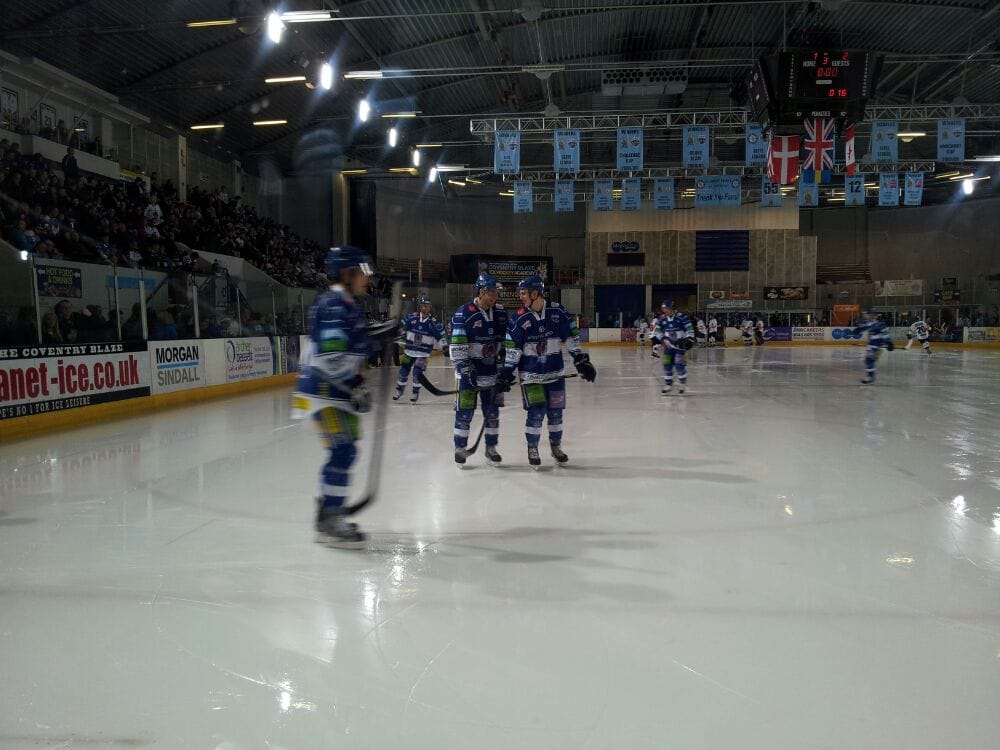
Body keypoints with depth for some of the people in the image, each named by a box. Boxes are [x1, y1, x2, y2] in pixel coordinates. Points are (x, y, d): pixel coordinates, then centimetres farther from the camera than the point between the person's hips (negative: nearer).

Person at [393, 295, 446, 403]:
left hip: (423, 353, -2)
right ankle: (399, 389, 31)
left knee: (417, 372, -11)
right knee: (404, 370, 8)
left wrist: (444, 346, -13)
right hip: (409, 350, 2)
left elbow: (440, 335, -5)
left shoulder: (433, 321, -8)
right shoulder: (412, 317, -5)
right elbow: (402, 327, 9)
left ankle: (415, 392, 9)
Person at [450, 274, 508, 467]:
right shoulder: (463, 314, -14)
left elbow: (505, 343, 14)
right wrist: (464, 371, -21)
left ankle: (491, 448, 22)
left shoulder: (501, 314, 4)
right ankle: (460, 449, 13)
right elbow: (457, 347, -16)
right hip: (469, 371, -5)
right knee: (464, 412, 0)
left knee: (492, 412, 10)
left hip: (492, 371, 5)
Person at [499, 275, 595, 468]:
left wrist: (581, 360, -3)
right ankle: (532, 449, 12)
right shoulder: (519, 318, -8)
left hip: (554, 372, 2)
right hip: (531, 374, -2)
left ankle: (556, 446, 29)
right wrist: (507, 373, -7)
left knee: (555, 412, 9)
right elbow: (512, 349, -5)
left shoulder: (557, 311, -5)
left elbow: (571, 337, 1)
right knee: (536, 412, -6)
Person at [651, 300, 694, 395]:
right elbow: (657, 331, 13)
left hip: (680, 343, -4)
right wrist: (656, 342, 3)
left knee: (679, 363, -11)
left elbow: (689, 329, -6)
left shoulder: (681, 317, -10)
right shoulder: (662, 319, 4)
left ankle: (683, 383, 6)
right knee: (667, 364, 1)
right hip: (668, 344, 5)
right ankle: (668, 385, 11)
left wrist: (689, 340, -15)